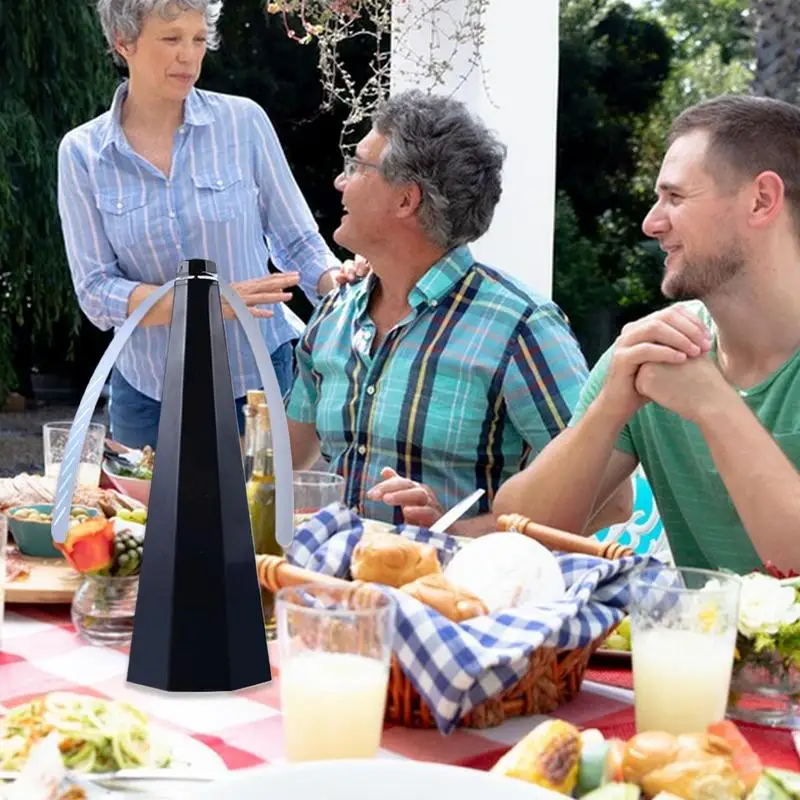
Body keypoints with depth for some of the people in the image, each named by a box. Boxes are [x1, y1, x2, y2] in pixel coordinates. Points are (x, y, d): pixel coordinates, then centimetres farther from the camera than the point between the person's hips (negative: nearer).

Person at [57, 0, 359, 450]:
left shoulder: (244, 121, -6)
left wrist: (339, 283, -22)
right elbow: (95, 291, -9)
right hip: (148, 391, 1)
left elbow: (297, 242, -1)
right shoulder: (82, 153, -5)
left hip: (258, 377, -1)